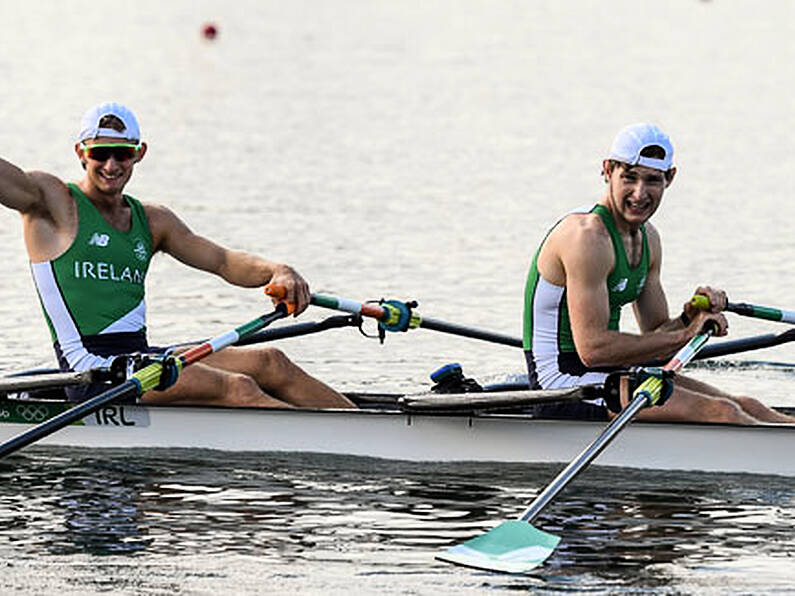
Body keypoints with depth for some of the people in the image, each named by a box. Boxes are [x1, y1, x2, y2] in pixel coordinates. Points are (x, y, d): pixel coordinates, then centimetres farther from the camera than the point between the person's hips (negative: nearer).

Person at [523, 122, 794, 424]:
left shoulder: (647, 238, 11)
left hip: (611, 375, 9)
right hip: (562, 384, -9)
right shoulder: (588, 235, -19)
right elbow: (592, 348, -24)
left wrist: (690, 318, -8)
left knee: (747, 408, 1)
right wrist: (684, 334, -18)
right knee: (718, 412, -19)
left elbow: (656, 338, 13)